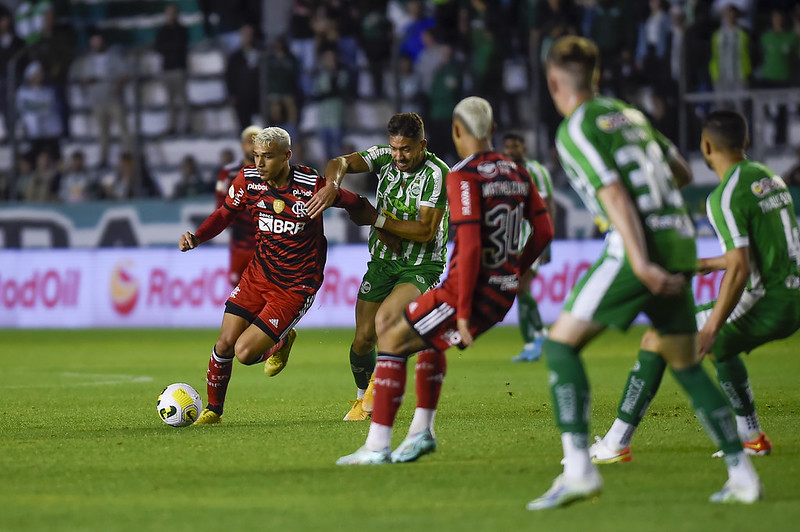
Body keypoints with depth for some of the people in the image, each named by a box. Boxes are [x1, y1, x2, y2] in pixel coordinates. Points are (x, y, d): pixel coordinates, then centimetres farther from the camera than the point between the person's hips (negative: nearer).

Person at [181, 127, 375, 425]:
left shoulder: (312, 186, -21)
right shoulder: (248, 180, -7)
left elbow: (354, 203, -5)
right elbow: (226, 213, 9)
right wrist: (196, 237, -6)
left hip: (296, 286, -4)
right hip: (259, 274, 5)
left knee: (245, 353, -13)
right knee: (225, 344, -3)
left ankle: (282, 342, 22)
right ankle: (213, 409, 21)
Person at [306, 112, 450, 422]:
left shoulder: (437, 174, -18)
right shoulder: (384, 157, -3)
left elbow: (426, 231, -21)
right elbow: (341, 163, -12)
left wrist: (379, 220, -20)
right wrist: (332, 185, -35)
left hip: (421, 268, -5)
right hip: (383, 262, 5)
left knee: (385, 318, -30)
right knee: (363, 340, 2)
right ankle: (363, 399, 30)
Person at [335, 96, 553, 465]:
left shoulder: (463, 177, -14)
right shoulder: (515, 172, 9)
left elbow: (470, 248, -21)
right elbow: (544, 231, 13)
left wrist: (463, 313, -19)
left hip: (470, 291, -8)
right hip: (503, 293, 8)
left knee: (391, 340, 1)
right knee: (429, 336, 29)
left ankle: (377, 447, -3)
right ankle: (422, 432, 26)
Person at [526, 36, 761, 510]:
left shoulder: (575, 130, -3)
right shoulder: (631, 115, 19)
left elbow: (615, 195, -15)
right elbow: (683, 173, 26)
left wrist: (641, 265, -22)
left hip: (641, 245, -7)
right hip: (681, 242, 7)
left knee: (562, 343, -3)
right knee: (686, 364, 17)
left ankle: (579, 468, -16)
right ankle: (742, 475, 12)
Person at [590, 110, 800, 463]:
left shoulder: (727, 196, -14)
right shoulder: (770, 178, 15)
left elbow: (740, 268, -22)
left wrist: (711, 329, -20)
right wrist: (707, 265, 33)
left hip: (763, 302, -9)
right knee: (722, 348, 35)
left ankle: (617, 443, -6)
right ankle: (751, 437, 36)